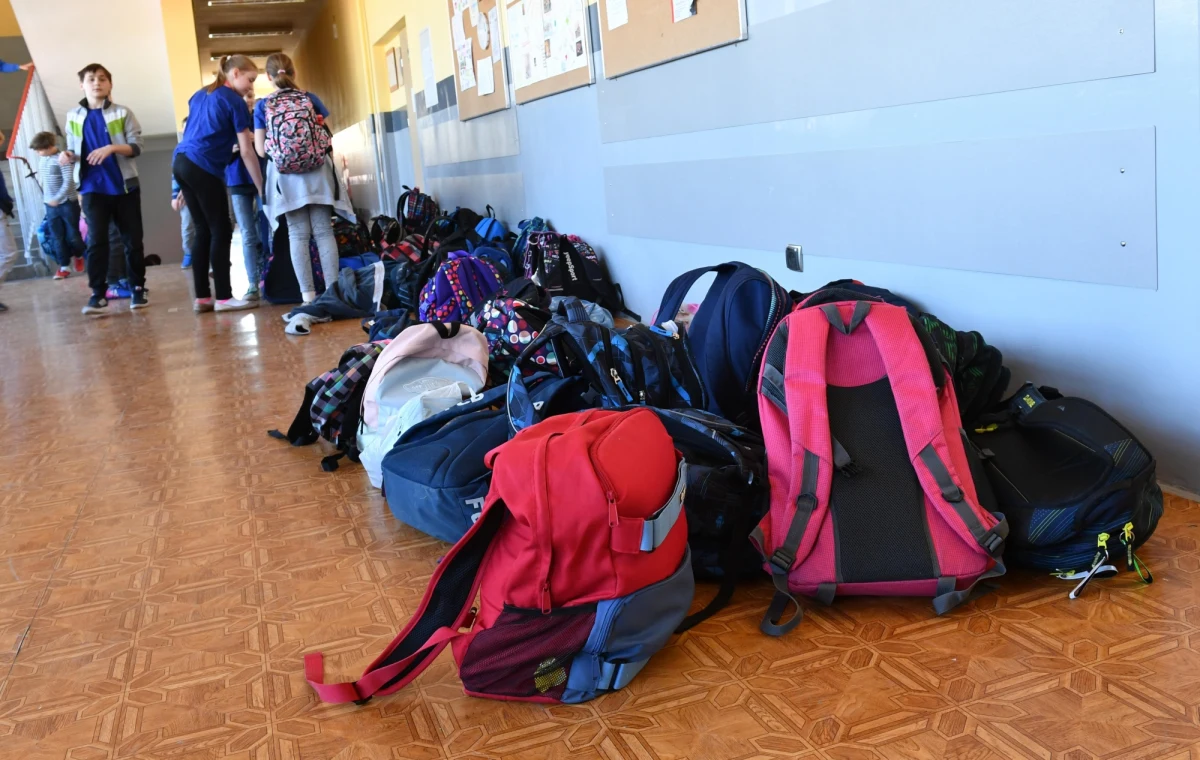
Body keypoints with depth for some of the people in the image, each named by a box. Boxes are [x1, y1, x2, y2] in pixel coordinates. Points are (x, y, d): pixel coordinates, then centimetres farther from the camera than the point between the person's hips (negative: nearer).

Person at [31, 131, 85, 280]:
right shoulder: (42, 161, 8)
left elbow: (68, 182, -18)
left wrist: (57, 199, -16)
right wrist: (45, 198, 10)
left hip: (67, 204, -6)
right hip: (50, 206, 6)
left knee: (73, 235, 2)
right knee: (57, 238, 4)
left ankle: (79, 256, 29)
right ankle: (64, 266, 10)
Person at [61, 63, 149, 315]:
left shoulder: (123, 113, 2)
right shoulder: (74, 117, 8)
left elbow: (137, 146, -4)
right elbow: (74, 149, 14)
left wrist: (112, 148, -20)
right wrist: (68, 155, -8)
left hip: (124, 186, -1)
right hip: (93, 189, 1)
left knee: (133, 239, 4)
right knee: (96, 241, -5)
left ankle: (138, 289, 16)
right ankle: (98, 294, -3)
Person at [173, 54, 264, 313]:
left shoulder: (200, 95, 21)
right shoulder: (235, 101, -2)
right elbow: (247, 152, -6)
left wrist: (240, 135, 33)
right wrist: (262, 188, -2)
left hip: (182, 163, 8)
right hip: (204, 168, -8)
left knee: (204, 231, 10)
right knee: (221, 232, -3)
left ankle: (202, 297, 9)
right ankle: (224, 298, -3)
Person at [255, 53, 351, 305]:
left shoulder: (263, 106, 4)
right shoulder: (311, 98, 7)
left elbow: (261, 150, 2)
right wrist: (330, 165, 23)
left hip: (285, 174, 0)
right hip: (317, 170, 1)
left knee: (298, 235, 1)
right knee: (324, 231, 0)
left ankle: (308, 294, -2)